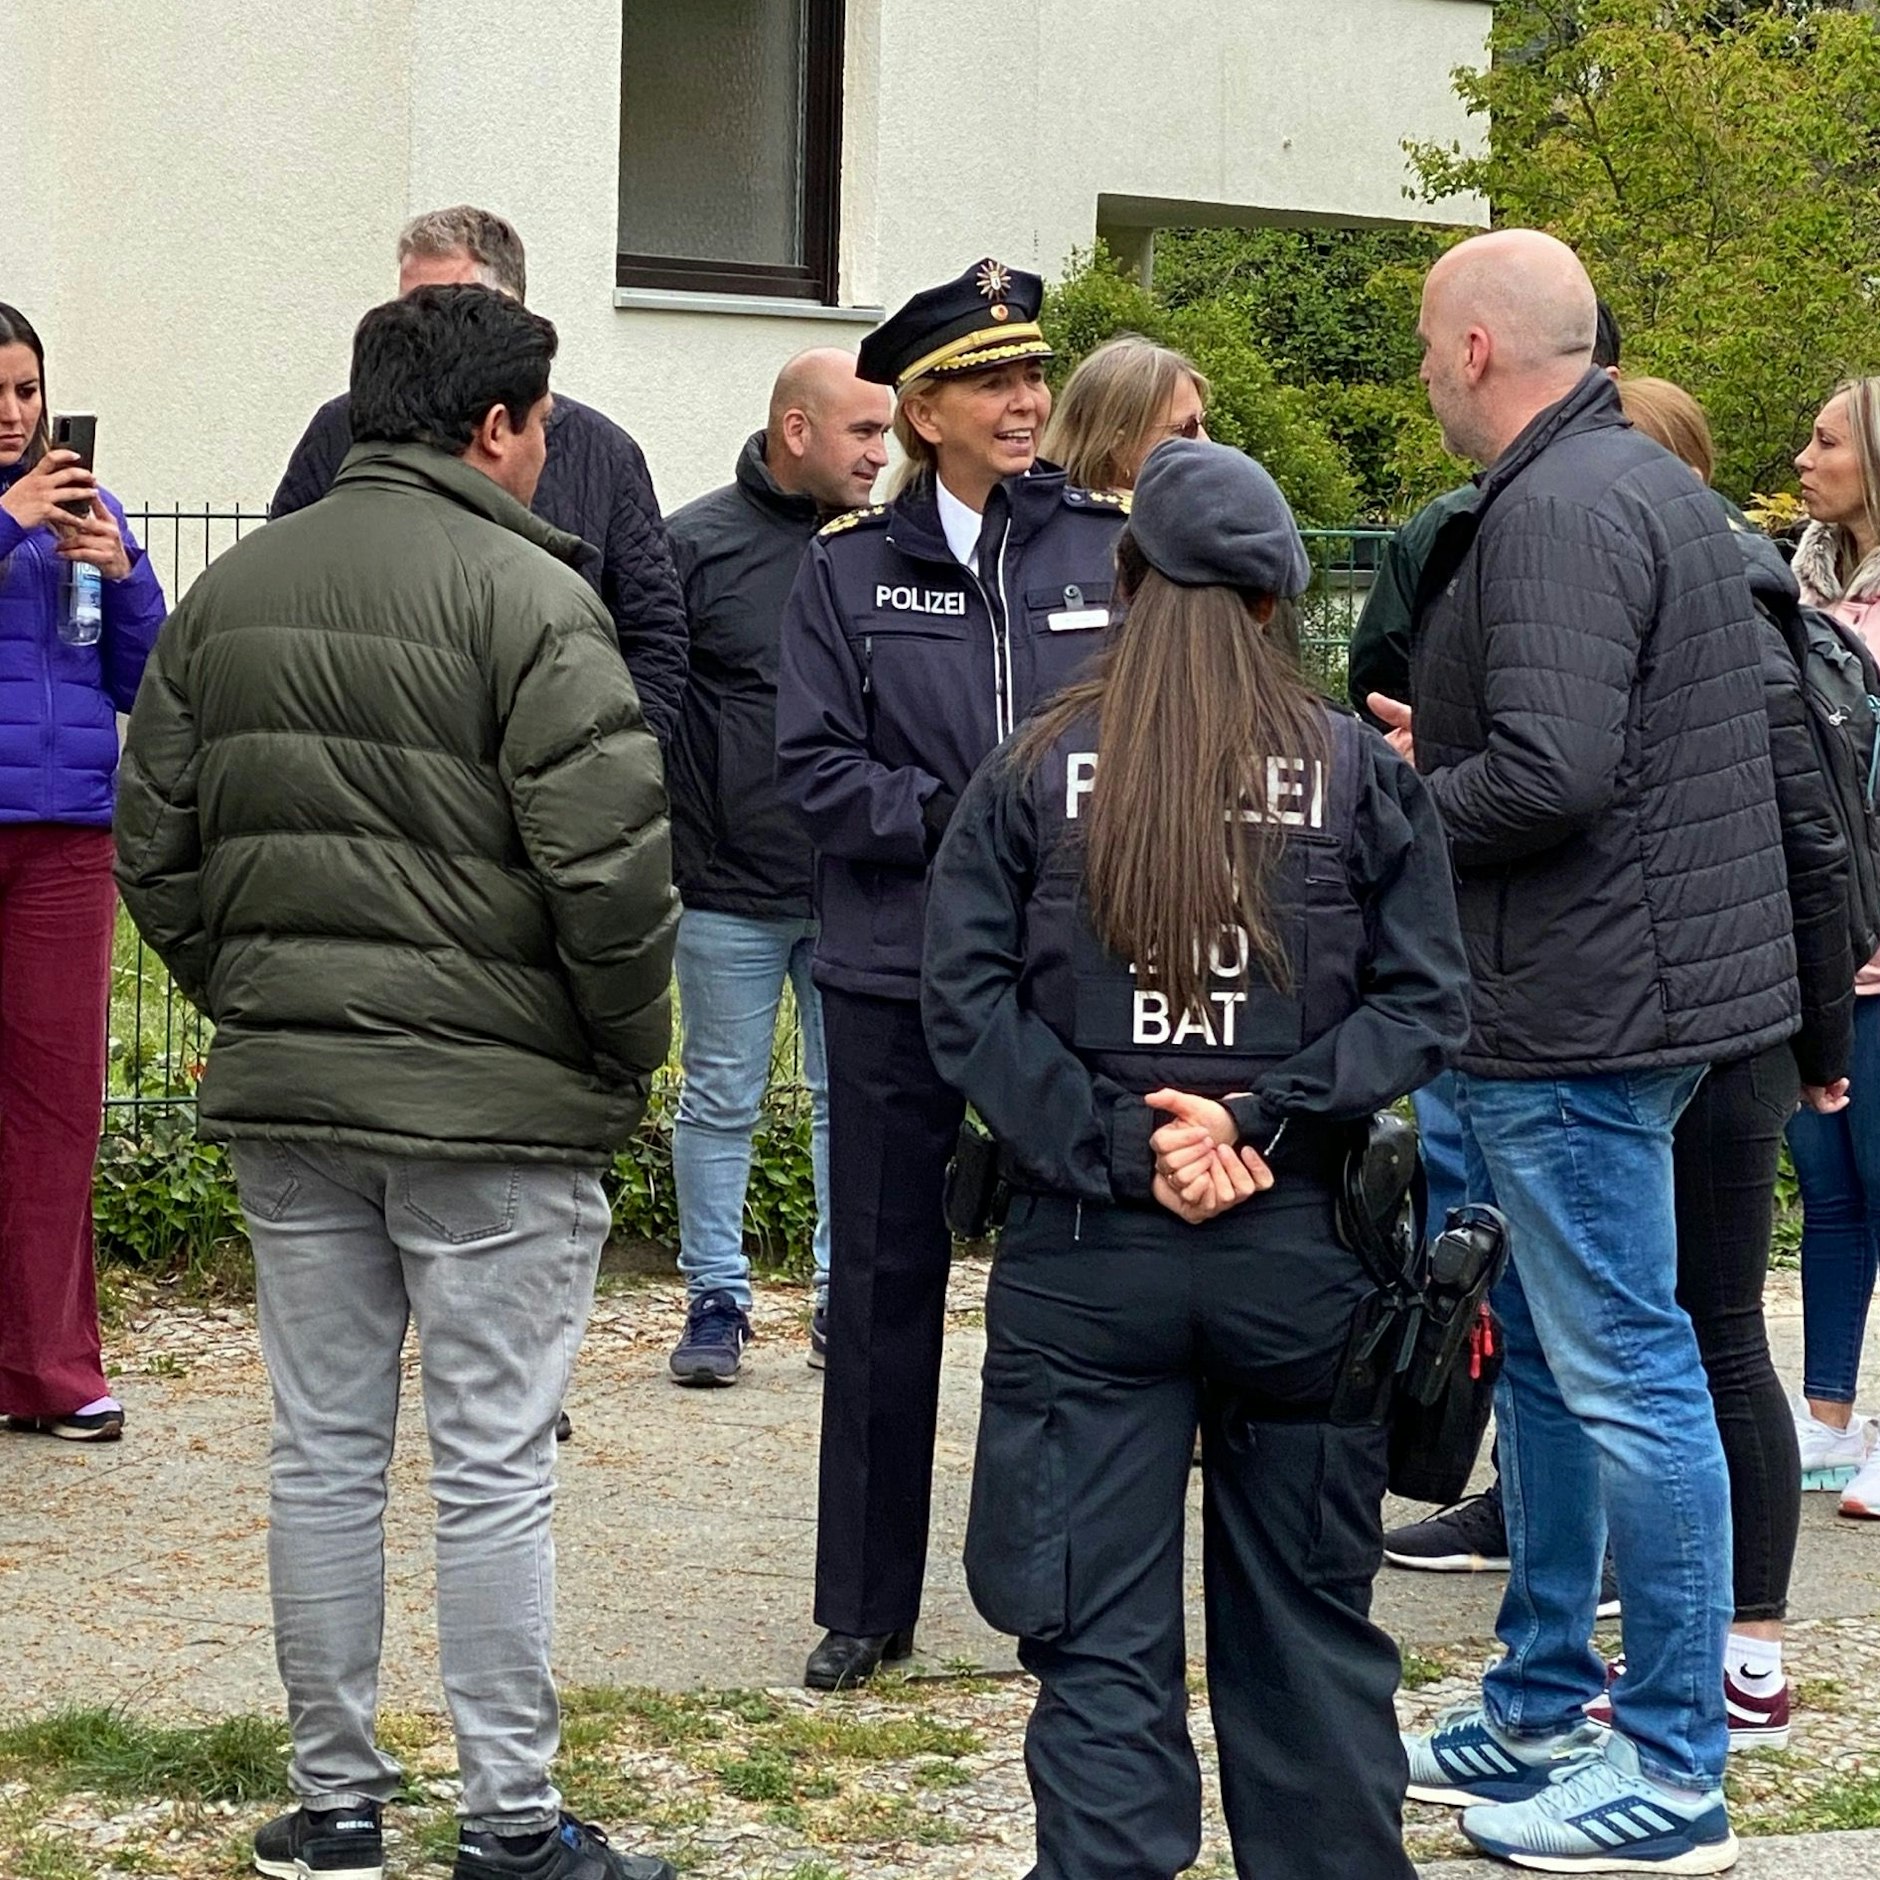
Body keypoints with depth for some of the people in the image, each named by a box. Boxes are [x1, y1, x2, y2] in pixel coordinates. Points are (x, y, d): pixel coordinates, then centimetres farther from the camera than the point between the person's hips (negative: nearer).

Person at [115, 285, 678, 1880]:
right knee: (495, 1466, 1)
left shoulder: (232, 590, 8)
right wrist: (625, 1056, -4)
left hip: (283, 1091, 5)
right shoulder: (525, 594, -11)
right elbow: (609, 860, -17)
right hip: (493, 1094, -5)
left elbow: (154, 849, 11)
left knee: (324, 1454, 12)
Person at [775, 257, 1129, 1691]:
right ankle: (865, 1607, 17)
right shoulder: (851, 572, 4)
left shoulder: (1113, 552, 4)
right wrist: (948, 819, -14)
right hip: (898, 972, 0)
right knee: (885, 1288, 7)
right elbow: (815, 767, -1)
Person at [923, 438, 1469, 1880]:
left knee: (1103, 1642, 2)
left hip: (1086, 1261, 0)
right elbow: (1425, 1003, -6)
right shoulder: (1363, 776, 0)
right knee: (1310, 1625, 13)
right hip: (1301, 1257, 1)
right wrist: (1264, 1121, -11)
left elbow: (966, 1001, -7)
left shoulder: (1035, 773, 0)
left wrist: (1112, 1149, -10)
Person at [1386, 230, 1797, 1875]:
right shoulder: (1650, 484, 15)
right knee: (1550, 1362, 19)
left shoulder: (1556, 515, -19)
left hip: (1580, 1009, -11)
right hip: (1609, 989, 11)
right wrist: (1449, 748, 16)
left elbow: (1549, 777, -27)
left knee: (1626, 1377, -5)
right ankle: (1538, 1711, 29)